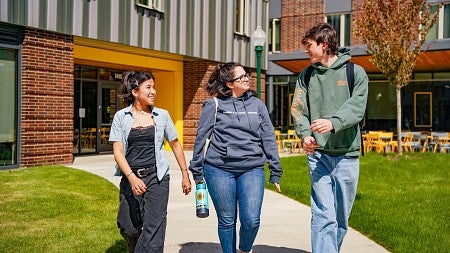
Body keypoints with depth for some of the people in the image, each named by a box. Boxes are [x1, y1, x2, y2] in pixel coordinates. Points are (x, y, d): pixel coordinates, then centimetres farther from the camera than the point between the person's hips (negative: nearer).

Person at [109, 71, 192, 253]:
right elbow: (118, 151, -6)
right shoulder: (121, 116, 0)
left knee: (154, 228, -11)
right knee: (129, 229, 10)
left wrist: (185, 175, 12)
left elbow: (175, 145, 13)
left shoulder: (161, 115, 4)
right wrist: (132, 178, -20)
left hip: (157, 178, 0)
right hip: (130, 178, 0)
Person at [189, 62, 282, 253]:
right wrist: (197, 172, 5)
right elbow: (201, 137, 5)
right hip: (220, 169, -1)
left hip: (252, 169, 2)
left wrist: (275, 172, 9)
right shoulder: (214, 105, 2)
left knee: (251, 220, -6)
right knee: (227, 221, 7)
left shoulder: (257, 105, 10)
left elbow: (269, 139, 12)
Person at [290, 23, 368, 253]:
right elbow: (298, 109, 2)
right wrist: (304, 134, -17)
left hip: (347, 154, 0)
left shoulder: (356, 73, 1)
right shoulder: (307, 75, 8)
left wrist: (333, 123, -30)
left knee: (341, 216, 11)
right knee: (323, 214, -8)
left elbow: (356, 108, -11)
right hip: (318, 153, 0)